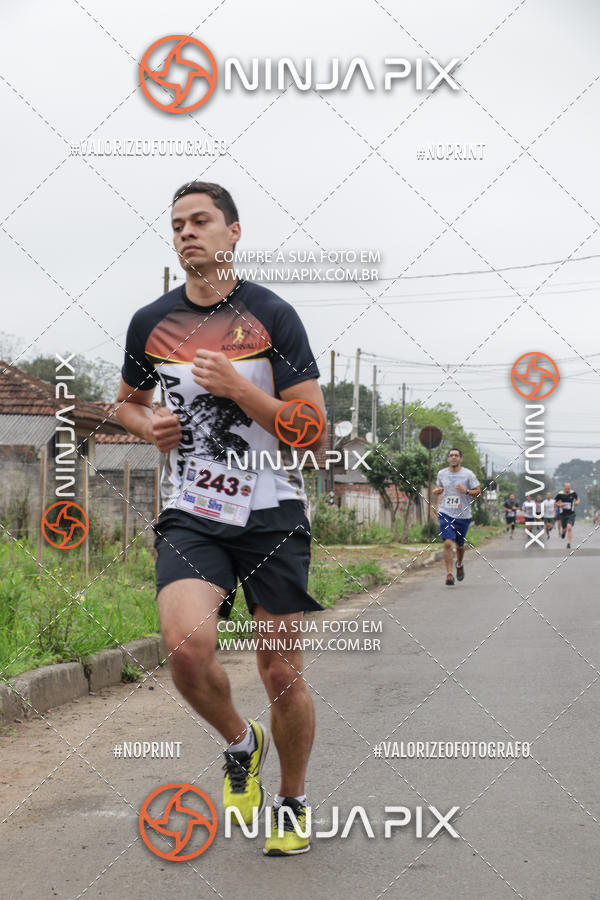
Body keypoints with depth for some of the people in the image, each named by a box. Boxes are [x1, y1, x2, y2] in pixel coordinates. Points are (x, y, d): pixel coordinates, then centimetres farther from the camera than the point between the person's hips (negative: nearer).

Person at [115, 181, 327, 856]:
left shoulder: (273, 316, -4)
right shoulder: (150, 322, 6)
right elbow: (127, 400, 24)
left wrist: (237, 386, -18)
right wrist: (148, 424, 1)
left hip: (272, 514, -1)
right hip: (190, 515, 2)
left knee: (282, 675, 2)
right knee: (187, 644, -24)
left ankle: (293, 801, 29)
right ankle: (240, 743, 8)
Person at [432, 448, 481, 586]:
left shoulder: (468, 474, -5)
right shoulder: (441, 473, 4)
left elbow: (478, 492, -2)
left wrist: (466, 491, -21)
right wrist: (436, 491, -2)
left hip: (463, 515, -1)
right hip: (446, 514, 1)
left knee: (460, 545, 12)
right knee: (447, 543, -15)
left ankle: (459, 565, 44)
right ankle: (449, 574, -11)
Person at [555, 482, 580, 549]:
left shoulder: (573, 493, -6)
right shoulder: (560, 494, -9)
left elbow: (578, 499, 12)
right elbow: (555, 502, 3)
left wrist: (577, 502, -11)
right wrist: (559, 505, -17)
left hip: (571, 514, -1)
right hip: (562, 515, 1)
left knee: (569, 528, -20)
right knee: (564, 529, 12)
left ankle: (569, 543, -13)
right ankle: (563, 532, 53)